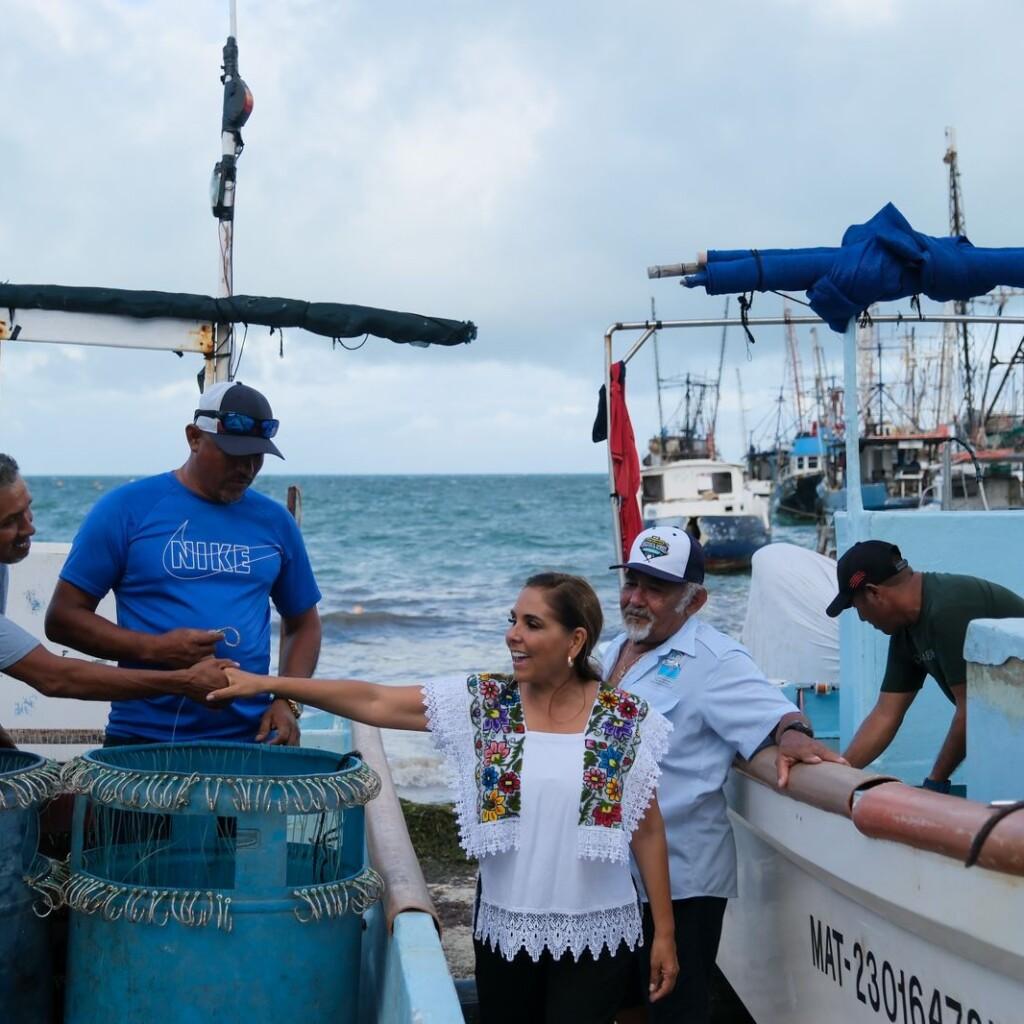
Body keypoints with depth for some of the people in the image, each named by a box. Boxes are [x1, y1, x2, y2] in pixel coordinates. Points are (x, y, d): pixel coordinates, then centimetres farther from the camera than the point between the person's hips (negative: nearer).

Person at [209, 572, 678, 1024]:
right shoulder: (483, 702, -4)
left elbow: (647, 830, 0)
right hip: (505, 925, 2)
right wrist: (267, 684, -12)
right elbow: (374, 702, -7)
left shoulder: (626, 720, -6)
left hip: (596, 932, -2)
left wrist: (664, 931, 1)